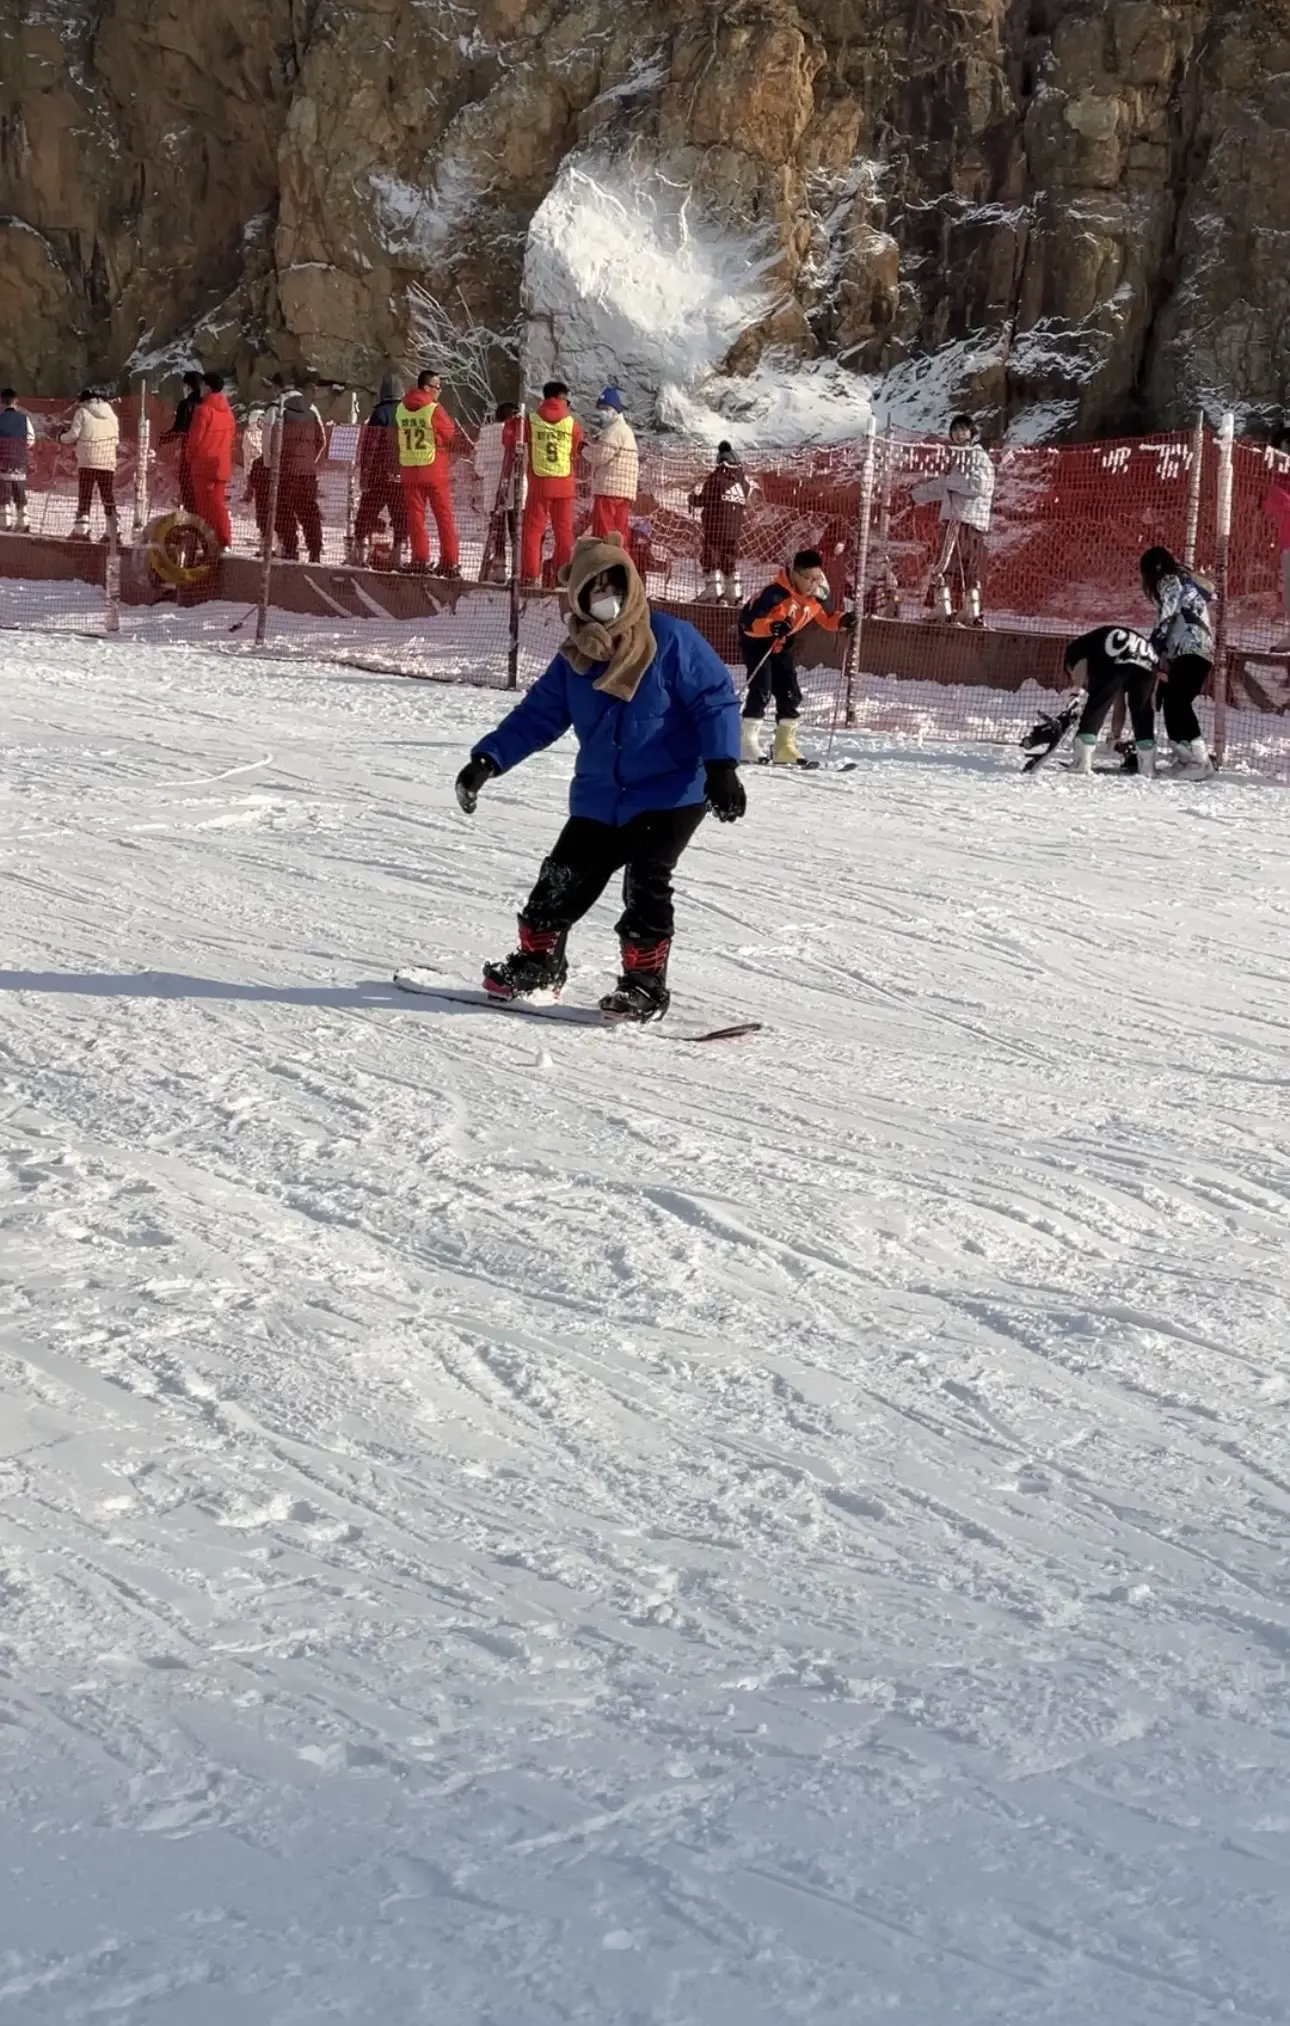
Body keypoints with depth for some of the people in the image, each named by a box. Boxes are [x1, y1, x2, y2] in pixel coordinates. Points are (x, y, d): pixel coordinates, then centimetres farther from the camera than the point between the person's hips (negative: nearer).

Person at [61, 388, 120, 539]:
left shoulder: (83, 412, -1)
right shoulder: (110, 412, 12)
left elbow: (73, 434, -3)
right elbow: (116, 439, 13)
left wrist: (63, 436, 17)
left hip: (88, 460, -3)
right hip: (108, 462, 3)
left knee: (85, 496, 0)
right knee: (109, 498, 8)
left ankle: (80, 529, -8)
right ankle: (113, 532, 5)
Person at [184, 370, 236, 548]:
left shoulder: (203, 409, -13)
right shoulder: (228, 411, 10)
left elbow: (195, 437, -12)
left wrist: (190, 455, 4)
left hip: (204, 464, -7)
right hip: (223, 465, 7)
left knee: (205, 506, -3)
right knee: (219, 503, 11)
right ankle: (224, 542, 7)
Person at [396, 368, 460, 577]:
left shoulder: (401, 409, 3)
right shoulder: (435, 410, -13)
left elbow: (398, 436, 12)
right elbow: (450, 435, -5)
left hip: (409, 469, 4)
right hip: (435, 470, -4)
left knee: (415, 516, 8)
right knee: (444, 516, 2)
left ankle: (420, 559, 3)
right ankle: (450, 561, 0)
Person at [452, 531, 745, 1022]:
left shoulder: (672, 640, -11)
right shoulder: (576, 659, 5)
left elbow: (715, 701, -11)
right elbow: (537, 715, 8)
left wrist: (720, 765, -20)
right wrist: (488, 759, -2)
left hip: (670, 794, -5)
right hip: (599, 800, 5)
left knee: (645, 885, -14)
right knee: (562, 881, 8)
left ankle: (646, 983, -2)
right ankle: (537, 963, 28)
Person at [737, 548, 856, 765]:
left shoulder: (817, 595, -15)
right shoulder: (777, 593, -35)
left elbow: (826, 618, 4)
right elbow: (749, 621, -37)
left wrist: (842, 621, -17)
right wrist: (771, 627, -55)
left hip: (782, 644, 7)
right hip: (756, 639, -7)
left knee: (790, 694, 3)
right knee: (761, 689, -19)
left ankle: (785, 748, 11)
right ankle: (747, 743, -13)